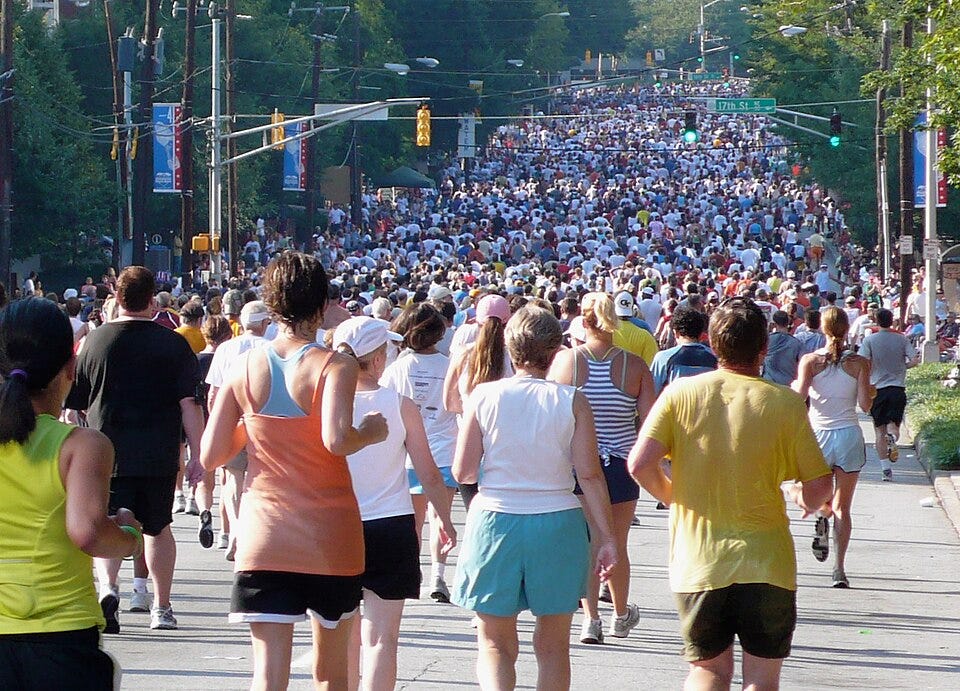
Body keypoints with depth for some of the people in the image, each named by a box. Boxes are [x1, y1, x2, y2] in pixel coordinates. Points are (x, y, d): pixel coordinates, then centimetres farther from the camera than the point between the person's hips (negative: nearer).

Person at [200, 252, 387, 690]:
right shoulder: (336, 366, -9)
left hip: (264, 537, 1)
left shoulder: (244, 369, 1)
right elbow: (336, 440, -25)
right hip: (329, 535, -1)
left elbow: (211, 456, 1)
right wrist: (371, 432, -5)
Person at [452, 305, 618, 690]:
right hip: (557, 524, 0)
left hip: (494, 520, 0)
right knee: (552, 645, 14)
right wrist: (606, 537, -2)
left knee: (494, 643, 8)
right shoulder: (572, 402, -5)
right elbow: (590, 475, -7)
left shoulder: (484, 396, -5)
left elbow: (462, 472, -3)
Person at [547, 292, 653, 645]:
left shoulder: (565, 360, -8)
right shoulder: (634, 365, -8)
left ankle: (591, 618, -5)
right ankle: (621, 615, 33)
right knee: (617, 544, 16)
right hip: (621, 465, 1)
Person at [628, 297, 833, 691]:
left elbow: (639, 464, -9)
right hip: (765, 563, -2)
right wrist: (804, 499, 18)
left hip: (697, 562, 2)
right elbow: (819, 487, -6)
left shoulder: (681, 393, -3)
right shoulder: (784, 403, -7)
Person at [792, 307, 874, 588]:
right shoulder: (859, 362, -3)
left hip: (818, 435, 0)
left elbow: (799, 394, -15)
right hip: (849, 434, 0)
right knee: (843, 507, 5)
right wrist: (872, 391, 17)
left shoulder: (810, 360, -5)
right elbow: (865, 405, -4)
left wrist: (793, 385, 7)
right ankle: (839, 568, -5)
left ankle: (822, 515, -12)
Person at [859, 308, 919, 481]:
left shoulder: (869, 340, -3)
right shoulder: (902, 339, 3)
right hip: (898, 388, 1)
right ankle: (892, 437, -27)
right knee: (893, 424, 11)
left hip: (877, 388, -1)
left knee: (880, 430, 6)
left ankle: (885, 468, -3)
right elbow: (914, 360, -4)